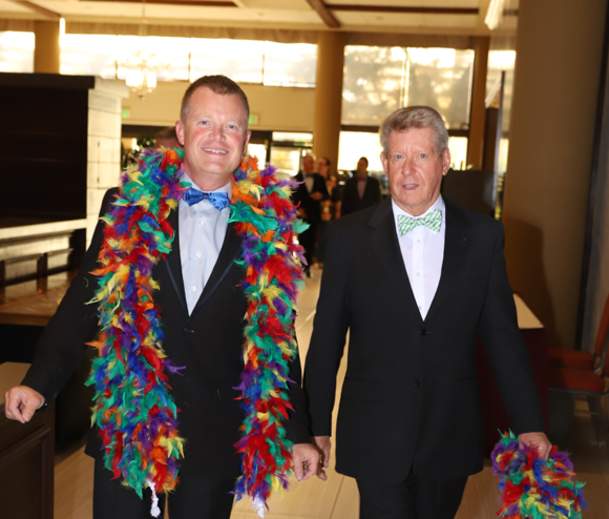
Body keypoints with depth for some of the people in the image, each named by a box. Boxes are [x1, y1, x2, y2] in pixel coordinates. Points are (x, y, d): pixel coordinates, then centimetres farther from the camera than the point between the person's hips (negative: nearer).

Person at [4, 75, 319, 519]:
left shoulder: (268, 225, -2)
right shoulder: (127, 205, -2)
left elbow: (276, 335, 3)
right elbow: (84, 300, 1)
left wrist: (297, 432, 4)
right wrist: (41, 381, -11)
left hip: (217, 437, 0)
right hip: (126, 426, 0)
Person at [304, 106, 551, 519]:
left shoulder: (483, 236, 0)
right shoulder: (349, 236, -3)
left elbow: (502, 334, 4)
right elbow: (327, 336, 1)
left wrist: (528, 423, 4)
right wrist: (317, 424, 2)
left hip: (452, 438, 2)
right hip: (376, 439, -1)